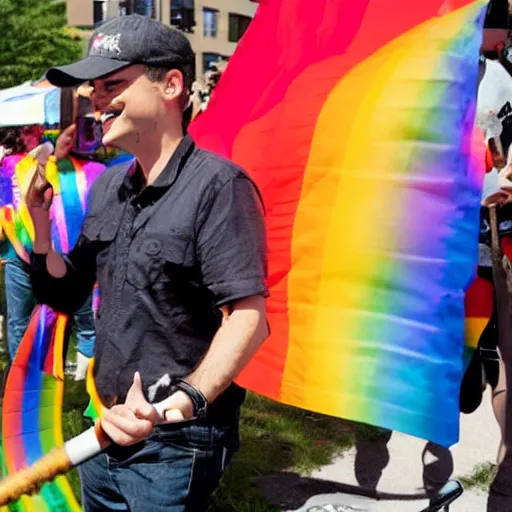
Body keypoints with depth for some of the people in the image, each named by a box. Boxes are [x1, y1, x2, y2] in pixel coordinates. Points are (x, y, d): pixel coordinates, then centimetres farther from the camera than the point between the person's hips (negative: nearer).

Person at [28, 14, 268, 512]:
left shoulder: (216, 185, -16)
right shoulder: (106, 187, 7)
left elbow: (249, 319, -22)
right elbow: (67, 294, 14)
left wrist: (180, 404, -32)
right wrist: (41, 224, -2)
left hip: (175, 445, -7)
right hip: (105, 432, 7)